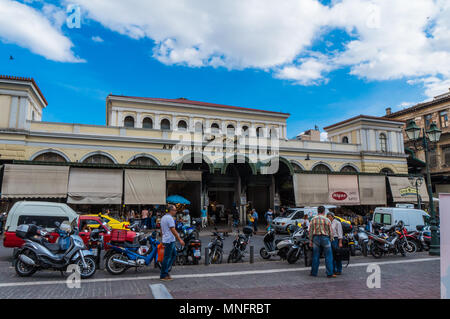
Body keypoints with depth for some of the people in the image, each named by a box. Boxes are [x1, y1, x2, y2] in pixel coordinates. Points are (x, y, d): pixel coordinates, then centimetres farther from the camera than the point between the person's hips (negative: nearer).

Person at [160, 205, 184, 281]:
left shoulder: (163, 217, 15)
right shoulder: (170, 218, -16)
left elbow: (161, 230, 22)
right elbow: (173, 230, -20)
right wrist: (180, 239, -18)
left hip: (166, 240, 10)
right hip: (170, 241, -10)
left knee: (174, 254, 16)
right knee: (167, 257, -3)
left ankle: (166, 270, 19)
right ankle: (163, 275, 4)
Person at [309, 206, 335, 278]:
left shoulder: (313, 220, 2)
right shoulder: (327, 220, -3)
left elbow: (310, 232, 2)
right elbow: (330, 232, 1)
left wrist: (311, 242, 7)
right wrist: (330, 240, 14)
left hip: (316, 238, 3)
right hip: (325, 238, -3)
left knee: (315, 256, 8)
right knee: (328, 256, 4)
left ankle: (314, 273, 13)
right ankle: (329, 273, 4)